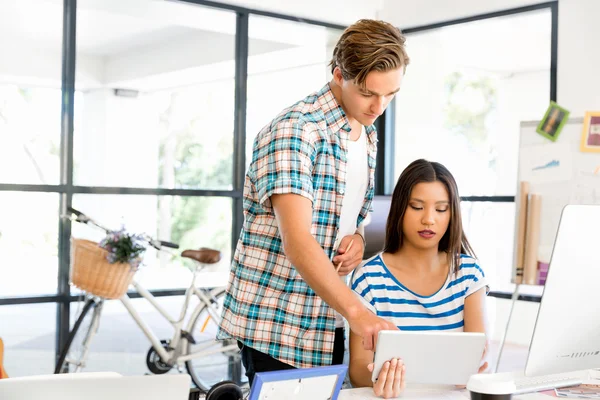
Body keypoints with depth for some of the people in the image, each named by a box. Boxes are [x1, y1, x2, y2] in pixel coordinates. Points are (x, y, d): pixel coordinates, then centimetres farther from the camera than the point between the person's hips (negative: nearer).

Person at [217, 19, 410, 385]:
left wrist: (357, 237, -2)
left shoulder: (368, 135, 9)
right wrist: (356, 311, -38)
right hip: (276, 323, -8)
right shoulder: (293, 130, -18)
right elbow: (296, 238, -28)